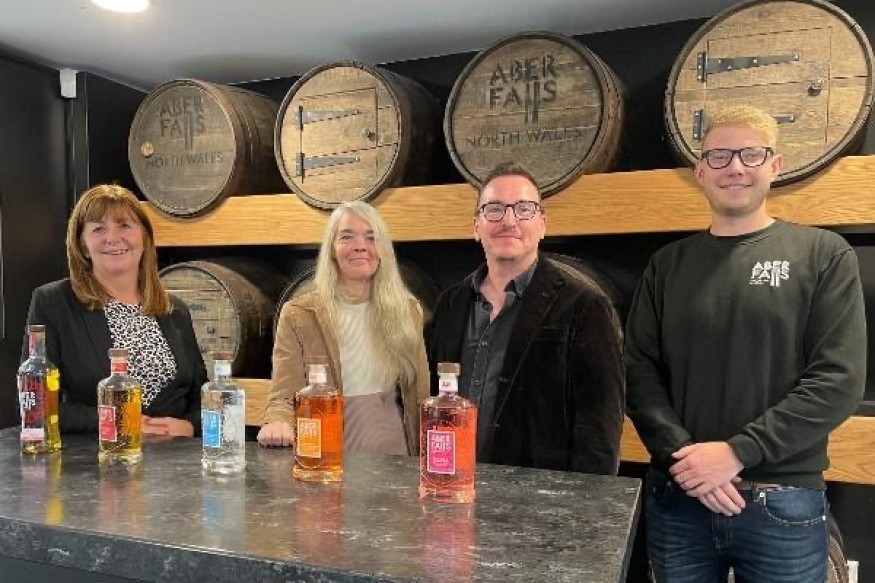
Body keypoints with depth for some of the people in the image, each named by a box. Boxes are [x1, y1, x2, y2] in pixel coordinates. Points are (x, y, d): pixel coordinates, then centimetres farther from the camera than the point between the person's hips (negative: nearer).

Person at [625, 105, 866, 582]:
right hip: (677, 496, 2)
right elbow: (639, 371, 0)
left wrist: (737, 452, -16)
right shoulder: (668, 263, 5)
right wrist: (682, 455, -13)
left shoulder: (824, 255, -1)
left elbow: (839, 380, -9)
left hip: (783, 503, -1)